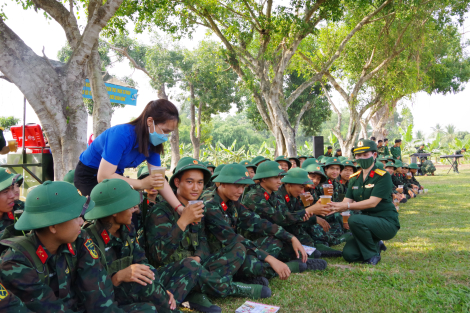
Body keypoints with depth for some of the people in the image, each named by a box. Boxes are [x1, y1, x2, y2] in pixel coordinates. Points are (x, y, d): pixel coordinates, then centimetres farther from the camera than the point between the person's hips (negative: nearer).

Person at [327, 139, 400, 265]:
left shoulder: (383, 176, -12)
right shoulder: (355, 179, 7)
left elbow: (372, 202, -23)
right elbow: (346, 202, -3)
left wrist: (347, 206, -32)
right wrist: (333, 206, -25)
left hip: (387, 222, -6)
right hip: (367, 223, 6)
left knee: (355, 220, -33)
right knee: (349, 254, -12)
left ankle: (373, 255, -9)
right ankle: (375, 245, 17)